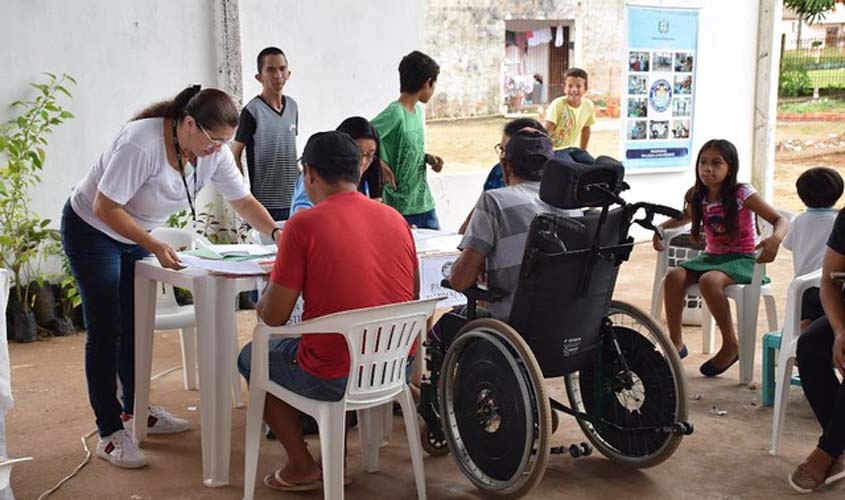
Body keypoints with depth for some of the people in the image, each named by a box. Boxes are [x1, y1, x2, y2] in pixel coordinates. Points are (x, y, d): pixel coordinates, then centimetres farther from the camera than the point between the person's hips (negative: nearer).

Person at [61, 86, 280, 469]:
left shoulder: (214, 153, -13)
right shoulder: (142, 144, -35)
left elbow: (243, 201, -6)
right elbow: (105, 208, -31)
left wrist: (277, 233, -20)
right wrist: (155, 247, -37)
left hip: (136, 235, 7)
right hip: (92, 229, -7)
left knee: (136, 325, 12)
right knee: (106, 330, -7)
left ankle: (134, 409, 28)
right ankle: (110, 433, -1)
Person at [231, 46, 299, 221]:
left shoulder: (292, 106, 8)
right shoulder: (252, 111, -9)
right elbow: (235, 154, -5)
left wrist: (300, 178, 13)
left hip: (292, 200, 6)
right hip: (264, 204, -6)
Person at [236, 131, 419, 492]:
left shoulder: (303, 224, -13)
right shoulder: (395, 219, 3)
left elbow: (273, 318, -10)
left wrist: (264, 300, 12)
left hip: (337, 379, -6)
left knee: (252, 358, 23)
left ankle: (302, 467, 21)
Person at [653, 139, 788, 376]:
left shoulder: (742, 193, -12)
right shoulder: (697, 196, 3)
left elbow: (780, 220, -13)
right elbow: (684, 218, 25)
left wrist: (775, 238, -37)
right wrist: (660, 227, 5)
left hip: (741, 259, -5)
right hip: (711, 256, 5)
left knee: (709, 281, -36)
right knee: (674, 276, -23)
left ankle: (731, 345, -18)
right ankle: (675, 343, -11)